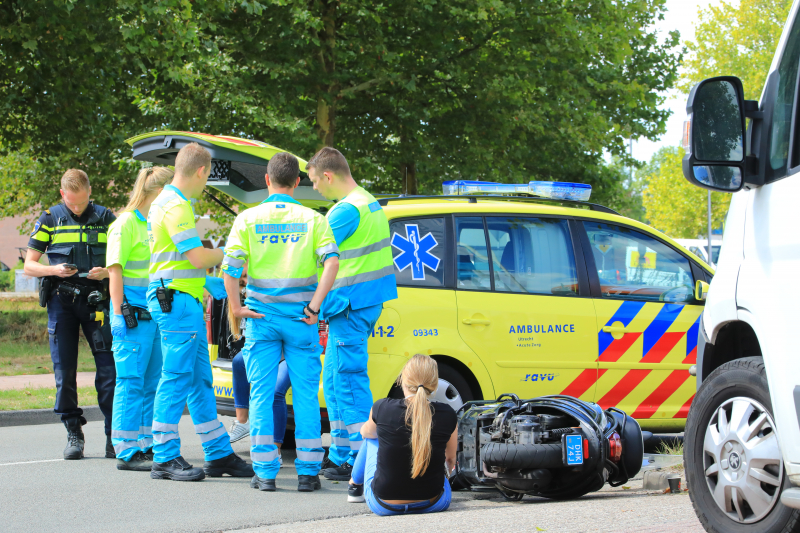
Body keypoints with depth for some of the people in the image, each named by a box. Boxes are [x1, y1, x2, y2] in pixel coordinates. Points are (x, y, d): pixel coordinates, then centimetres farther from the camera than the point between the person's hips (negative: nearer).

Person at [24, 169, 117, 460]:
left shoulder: (105, 218, 8)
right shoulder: (49, 219, 7)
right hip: (61, 301, 1)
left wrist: (107, 272, -12)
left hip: (97, 301, -1)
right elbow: (29, 265, 7)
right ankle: (74, 434, 10)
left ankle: (114, 436, -4)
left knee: (108, 368, -7)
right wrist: (53, 270, -13)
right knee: (64, 371, 0)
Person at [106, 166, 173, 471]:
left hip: (155, 315, 8)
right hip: (133, 314, -8)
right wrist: (119, 314, -15)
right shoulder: (126, 224, -8)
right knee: (132, 382, -6)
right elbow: (115, 271, -11)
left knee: (153, 382, 11)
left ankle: (148, 446, 17)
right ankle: (127, 452, -3)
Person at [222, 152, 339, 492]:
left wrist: (235, 307, -3)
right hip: (300, 317, 0)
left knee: (261, 394, 5)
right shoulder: (312, 219, 3)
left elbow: (230, 266, -10)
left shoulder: (249, 218, 2)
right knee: (305, 394, 5)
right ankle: (307, 471, 3)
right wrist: (315, 305, -10)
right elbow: (331, 261, -12)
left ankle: (265, 472, 3)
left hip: (261, 316, 0)